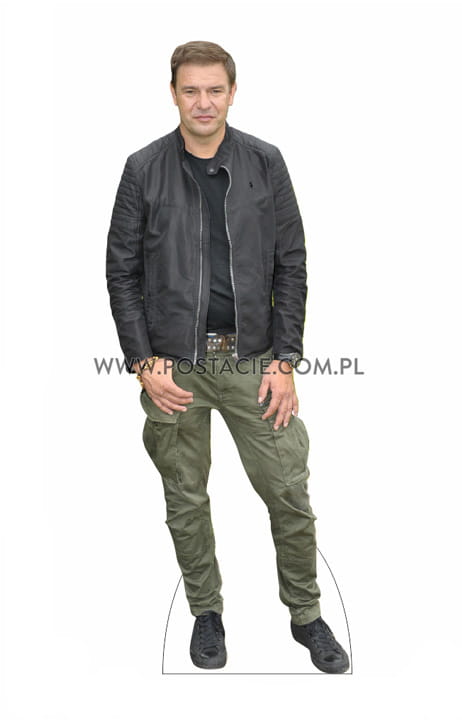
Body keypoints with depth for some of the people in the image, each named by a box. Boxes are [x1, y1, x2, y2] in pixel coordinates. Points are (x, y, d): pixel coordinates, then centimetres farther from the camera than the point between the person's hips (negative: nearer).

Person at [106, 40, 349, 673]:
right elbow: (122, 273, 1)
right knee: (186, 500, 11)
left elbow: (290, 264, 1)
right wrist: (143, 363, -7)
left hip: (251, 360, 0)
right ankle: (206, 611, 33)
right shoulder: (144, 169, -1)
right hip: (174, 365, 0)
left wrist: (285, 361, -5)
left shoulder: (265, 163, 1)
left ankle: (307, 614, 26)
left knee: (289, 493, 3)